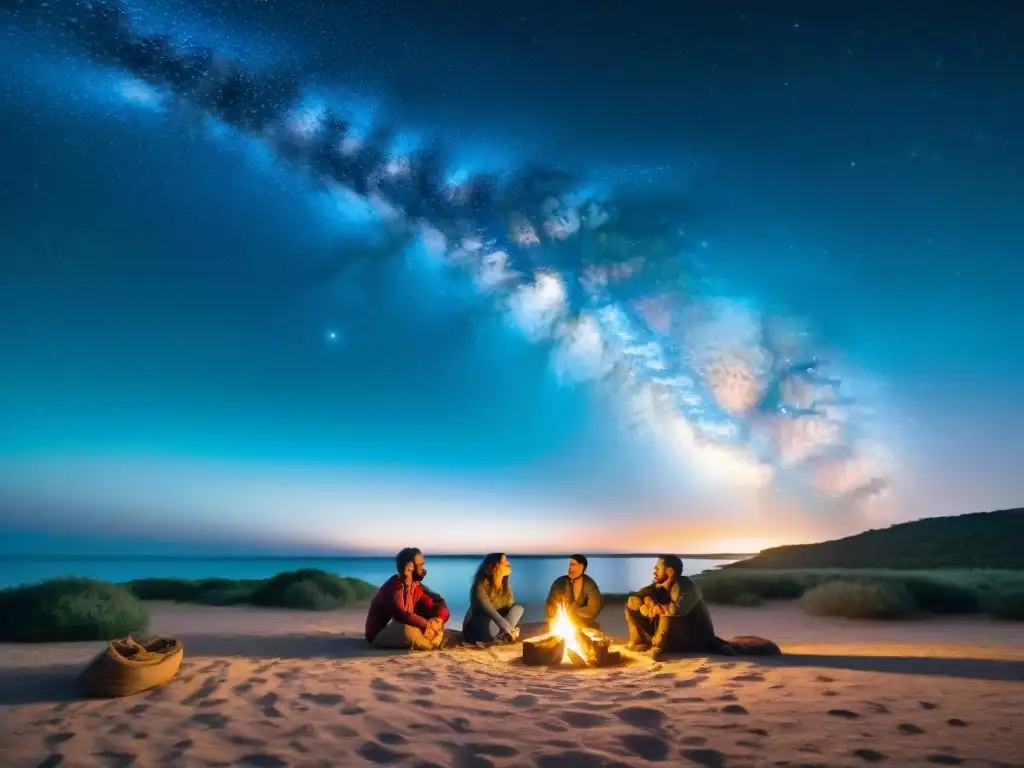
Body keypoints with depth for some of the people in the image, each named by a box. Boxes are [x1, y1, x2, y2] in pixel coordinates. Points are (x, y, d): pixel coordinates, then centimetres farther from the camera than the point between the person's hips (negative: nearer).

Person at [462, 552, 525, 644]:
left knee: (518, 608, -16)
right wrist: (509, 630, -40)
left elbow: (511, 609, -5)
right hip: (475, 630, -7)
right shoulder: (480, 587, -23)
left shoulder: (506, 586, -1)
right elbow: (490, 612, -33)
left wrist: (514, 629, -25)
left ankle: (500, 636, -27)